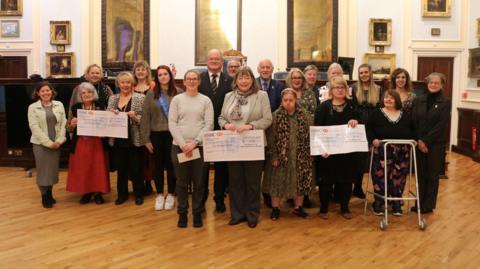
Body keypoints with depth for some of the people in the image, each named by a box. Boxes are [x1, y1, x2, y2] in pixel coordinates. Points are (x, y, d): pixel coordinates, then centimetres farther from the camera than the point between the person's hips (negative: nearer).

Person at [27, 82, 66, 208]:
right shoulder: (33, 107, -2)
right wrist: (48, 142, -15)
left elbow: (63, 123, 3)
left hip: (56, 143, 3)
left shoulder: (59, 105, 6)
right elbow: (34, 127, -9)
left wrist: (59, 140, -9)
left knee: (53, 168, 8)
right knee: (43, 169, 2)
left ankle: (50, 193, 24)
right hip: (40, 143, -3)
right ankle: (44, 196, 15)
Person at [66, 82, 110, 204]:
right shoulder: (75, 108, 2)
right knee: (82, 169, 5)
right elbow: (68, 128, 4)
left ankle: (98, 193, 17)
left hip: (97, 143, 0)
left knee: (97, 168, 4)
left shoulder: (100, 107, 2)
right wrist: (72, 124, -18)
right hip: (80, 144, 1)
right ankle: (86, 193, 19)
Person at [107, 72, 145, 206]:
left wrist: (135, 117, -24)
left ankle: (138, 194, 21)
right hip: (118, 140, 4)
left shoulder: (140, 98, -4)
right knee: (121, 168, 12)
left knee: (136, 169, 6)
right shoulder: (112, 98, 9)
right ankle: (122, 194, 26)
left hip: (135, 140, -4)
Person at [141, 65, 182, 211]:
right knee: (158, 165, 10)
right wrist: (146, 138, -2)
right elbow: (145, 117, 2)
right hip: (156, 134, 2)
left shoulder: (179, 93, -3)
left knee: (171, 165, 7)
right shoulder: (151, 94, 2)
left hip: (173, 134, -2)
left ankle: (171, 195, 22)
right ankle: (160, 195, 24)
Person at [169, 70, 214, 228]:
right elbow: (172, 123, -1)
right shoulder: (177, 99, 4)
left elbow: (209, 124, -3)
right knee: (182, 182, 8)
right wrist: (183, 144, -11)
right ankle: (182, 213, 20)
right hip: (179, 147, 0)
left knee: (199, 182, 6)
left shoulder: (206, 100, 4)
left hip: (200, 147, 0)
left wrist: (194, 143, -13)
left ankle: (197, 213, 20)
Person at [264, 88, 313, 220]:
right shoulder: (276, 116, -5)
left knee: (301, 181, 8)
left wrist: (308, 155, -4)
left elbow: (310, 136, 2)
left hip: (300, 156, 2)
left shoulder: (304, 116, 0)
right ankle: (275, 208, 19)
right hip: (281, 156, -2)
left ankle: (298, 207, 25)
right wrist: (274, 156, -11)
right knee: (278, 181, 5)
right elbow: (271, 138, -6)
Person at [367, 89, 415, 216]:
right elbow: (368, 129, -2)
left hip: (402, 153, 3)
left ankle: (396, 204, 19)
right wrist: (373, 139, -18)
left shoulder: (406, 115, 12)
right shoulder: (376, 113, 2)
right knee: (381, 177, -3)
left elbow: (412, 131, 17)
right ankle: (378, 204, 11)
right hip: (382, 152, -3)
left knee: (399, 178, 6)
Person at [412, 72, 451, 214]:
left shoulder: (445, 102, -3)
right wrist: (418, 140, -10)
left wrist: (426, 141, -15)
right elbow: (414, 121, 2)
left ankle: (428, 205, 14)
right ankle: (420, 203, 17)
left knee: (432, 175, 5)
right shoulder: (419, 100, 8)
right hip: (420, 143, 3)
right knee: (421, 174, 7)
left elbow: (442, 124, -11)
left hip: (436, 143, -3)